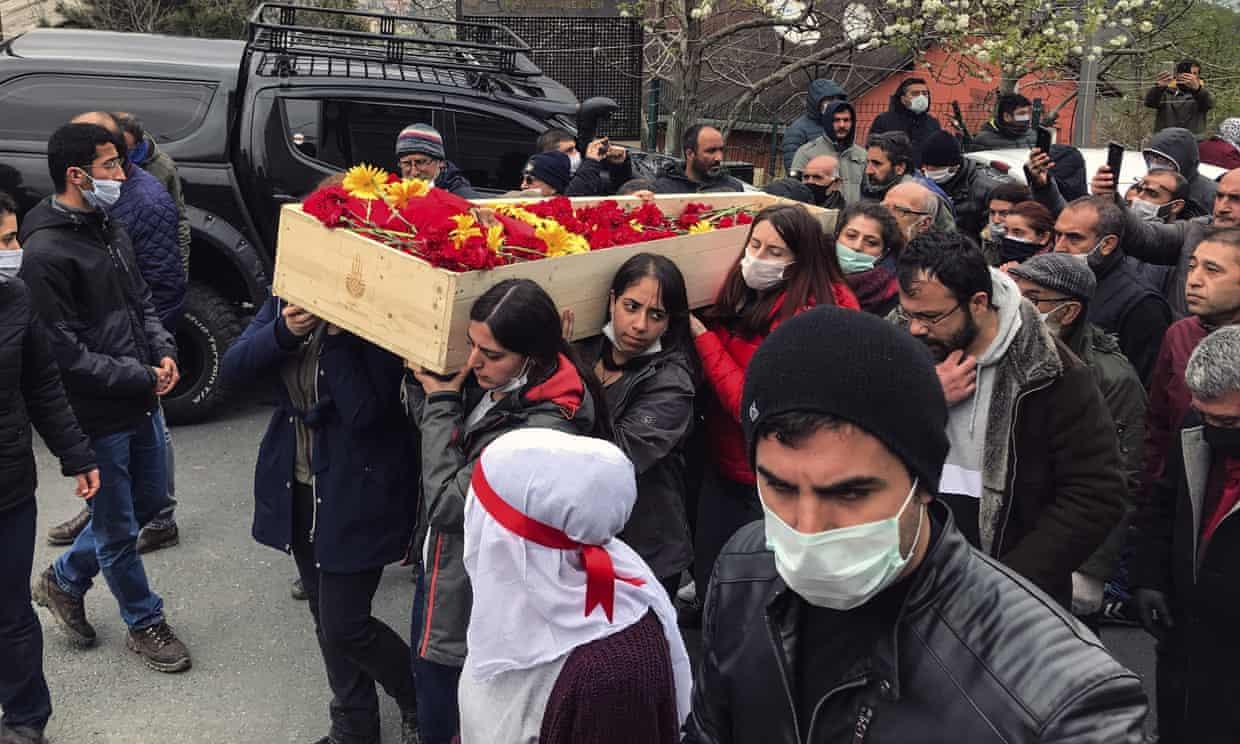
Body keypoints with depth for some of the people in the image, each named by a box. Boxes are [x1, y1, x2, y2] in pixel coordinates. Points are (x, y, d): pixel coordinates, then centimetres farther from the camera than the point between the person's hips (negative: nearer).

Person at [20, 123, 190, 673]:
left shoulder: (109, 230, 7)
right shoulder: (44, 252, -20)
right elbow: (64, 354, -21)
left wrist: (163, 351, -1)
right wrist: (142, 378, -17)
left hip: (140, 401, 9)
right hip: (97, 416, -9)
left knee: (149, 501, 23)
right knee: (119, 529, 9)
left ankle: (63, 581, 42)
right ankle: (144, 623, 30)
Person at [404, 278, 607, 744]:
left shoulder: (544, 428, -32)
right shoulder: (485, 383, -7)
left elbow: (447, 502, -27)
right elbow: (422, 424, 11)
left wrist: (442, 402, -20)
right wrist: (425, 379, -8)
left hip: (477, 610, -8)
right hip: (440, 571, 8)